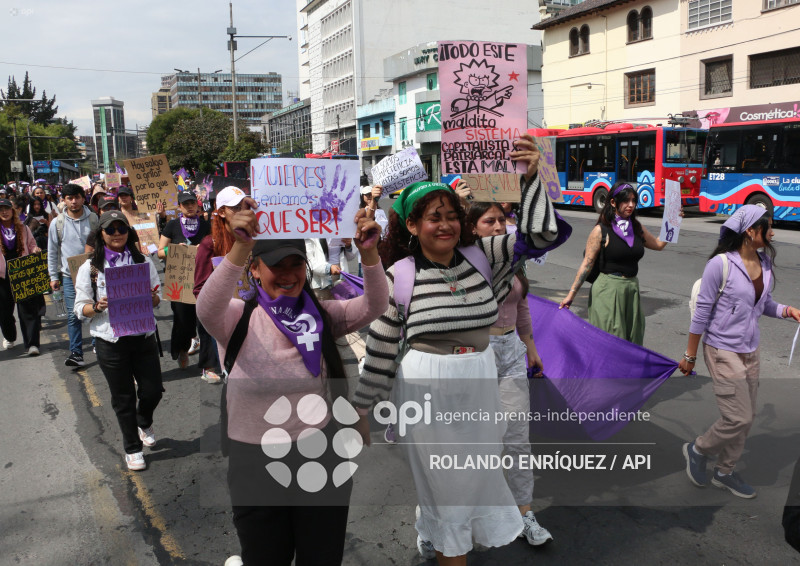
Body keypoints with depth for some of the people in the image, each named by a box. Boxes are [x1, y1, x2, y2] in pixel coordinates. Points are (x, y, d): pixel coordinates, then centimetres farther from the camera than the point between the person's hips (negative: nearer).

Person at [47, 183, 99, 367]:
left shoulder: (93, 219, 2)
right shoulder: (57, 223, 1)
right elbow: (52, 252, 6)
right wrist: (53, 277, 4)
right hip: (70, 275, -1)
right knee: (73, 315, -2)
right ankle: (76, 353, 4)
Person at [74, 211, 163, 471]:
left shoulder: (144, 262, 5)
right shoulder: (89, 268, 0)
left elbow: (157, 298, 10)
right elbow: (81, 308, 1)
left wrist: (152, 298, -13)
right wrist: (98, 306, -20)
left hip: (143, 337, 2)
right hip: (110, 342, -1)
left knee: (153, 391, 5)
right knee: (123, 398, 8)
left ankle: (144, 422, 41)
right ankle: (132, 449, 27)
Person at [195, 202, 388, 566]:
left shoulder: (321, 315, -1)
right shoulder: (239, 318, -8)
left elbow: (374, 306, -14)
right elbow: (207, 309, -30)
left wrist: (368, 251, -32)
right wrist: (241, 247, -45)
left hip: (322, 456, 2)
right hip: (256, 462, -2)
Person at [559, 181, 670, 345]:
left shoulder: (637, 228, 9)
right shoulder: (601, 230, -8)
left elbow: (658, 244, 24)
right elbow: (587, 264, -8)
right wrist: (571, 294, -11)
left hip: (632, 288, 6)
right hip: (608, 290, -6)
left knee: (633, 339, 11)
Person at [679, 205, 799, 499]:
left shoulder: (764, 262, 2)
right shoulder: (721, 264, -18)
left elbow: (764, 304, 15)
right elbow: (702, 311, -13)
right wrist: (690, 355, -8)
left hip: (750, 351, 7)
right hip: (723, 351, -7)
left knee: (746, 419, 13)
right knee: (738, 417, -6)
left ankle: (724, 472, 31)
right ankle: (697, 450, 21)